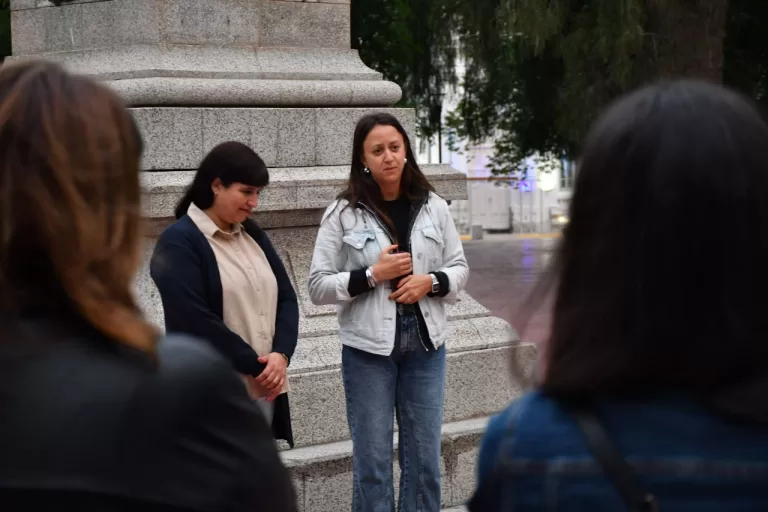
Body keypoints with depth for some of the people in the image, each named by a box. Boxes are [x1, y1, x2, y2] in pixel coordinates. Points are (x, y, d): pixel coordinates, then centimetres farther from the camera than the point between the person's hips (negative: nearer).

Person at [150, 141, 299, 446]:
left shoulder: (251, 234, 13)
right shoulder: (179, 243, -10)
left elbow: (286, 297, 11)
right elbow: (196, 323, -18)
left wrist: (280, 354, -7)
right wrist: (256, 365, -14)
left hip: (264, 389, 7)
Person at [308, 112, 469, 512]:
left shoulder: (433, 207, 3)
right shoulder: (343, 213, -5)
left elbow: (459, 268, 9)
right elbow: (319, 286, -6)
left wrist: (430, 282, -11)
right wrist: (373, 274, -17)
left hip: (425, 346, 3)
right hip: (368, 349, -3)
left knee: (424, 460, 10)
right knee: (372, 463, 5)